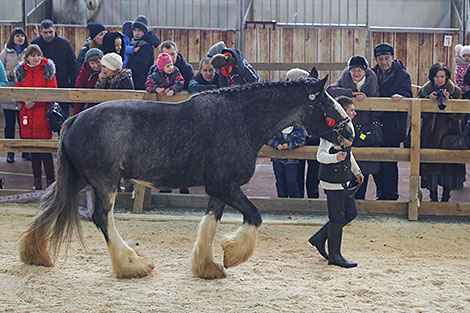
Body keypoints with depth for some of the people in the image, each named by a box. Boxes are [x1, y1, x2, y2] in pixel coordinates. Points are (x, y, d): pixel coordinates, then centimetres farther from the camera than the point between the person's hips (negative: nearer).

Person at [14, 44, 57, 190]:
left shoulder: (47, 70, -1)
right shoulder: (21, 71, 10)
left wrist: (35, 101, -16)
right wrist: (25, 101, -9)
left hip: (43, 113, -4)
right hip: (27, 115, 4)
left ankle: (50, 179, 0)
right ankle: (37, 179, 18)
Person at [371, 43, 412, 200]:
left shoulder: (402, 75, 0)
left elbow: (407, 94, -9)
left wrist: (400, 96, -30)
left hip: (393, 125, -4)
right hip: (375, 123, 4)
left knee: (389, 161, -4)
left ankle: (391, 194, 7)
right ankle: (381, 193, 19)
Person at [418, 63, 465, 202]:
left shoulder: (455, 91, 4)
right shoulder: (424, 91, 6)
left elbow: (458, 115, -2)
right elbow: (420, 114, 1)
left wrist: (448, 101, -16)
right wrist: (429, 101, -14)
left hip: (450, 134, 0)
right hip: (430, 135, 0)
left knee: (449, 166, -3)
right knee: (431, 164, -5)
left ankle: (445, 197, 8)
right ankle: (433, 197, 4)